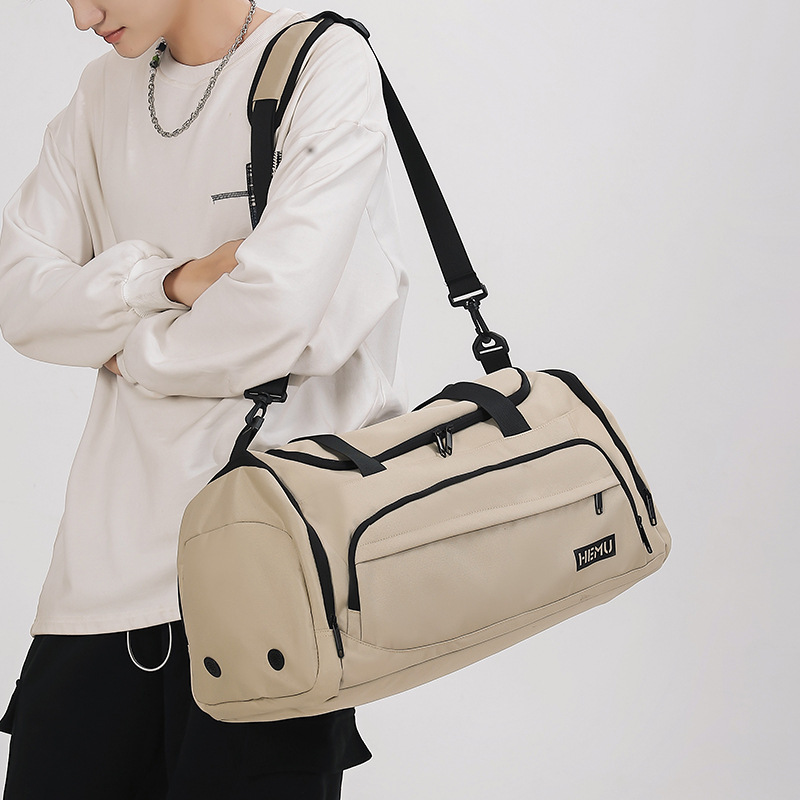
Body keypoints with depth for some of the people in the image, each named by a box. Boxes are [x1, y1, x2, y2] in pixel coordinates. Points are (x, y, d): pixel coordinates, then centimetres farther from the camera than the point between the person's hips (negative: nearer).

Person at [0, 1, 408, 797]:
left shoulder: (324, 65, -6)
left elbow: (278, 308, -18)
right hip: (109, 560, 6)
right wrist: (172, 281, -10)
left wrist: (137, 356, -1)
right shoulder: (104, 90, 13)